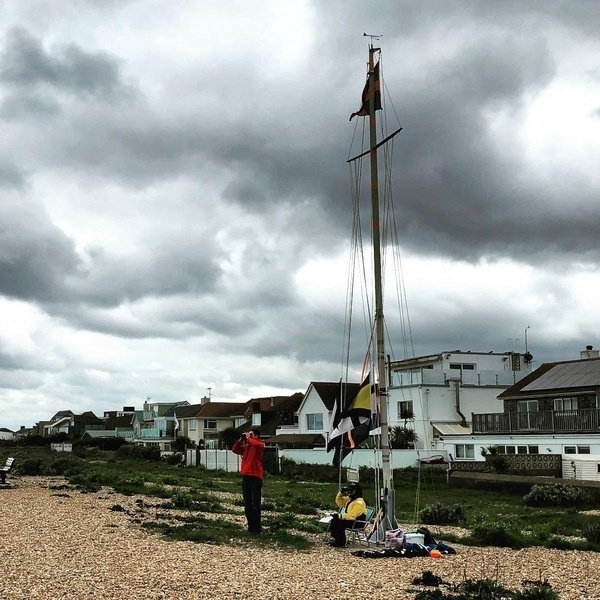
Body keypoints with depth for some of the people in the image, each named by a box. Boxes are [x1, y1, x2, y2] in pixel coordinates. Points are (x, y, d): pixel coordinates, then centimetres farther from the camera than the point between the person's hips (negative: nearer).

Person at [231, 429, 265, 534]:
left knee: (255, 504, -5)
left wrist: (248, 438, -10)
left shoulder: (260, 444, -3)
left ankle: (256, 528, -2)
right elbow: (235, 450, 14)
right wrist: (241, 440, 3)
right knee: (247, 504, 10)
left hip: (255, 477, -7)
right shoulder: (246, 446, 15)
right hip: (245, 477, 7)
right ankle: (250, 526, 17)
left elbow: (256, 444, -25)